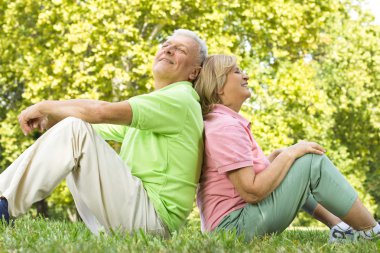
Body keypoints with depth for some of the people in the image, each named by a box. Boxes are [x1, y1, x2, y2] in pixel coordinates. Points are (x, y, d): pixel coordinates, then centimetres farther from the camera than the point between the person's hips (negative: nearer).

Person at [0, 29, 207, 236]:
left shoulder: (181, 99, -8)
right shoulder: (152, 104, 24)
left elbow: (101, 111, -20)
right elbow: (98, 129, 18)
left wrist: (45, 106, -7)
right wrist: (48, 118, -1)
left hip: (151, 216, -9)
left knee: (75, 129, -18)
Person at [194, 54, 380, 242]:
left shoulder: (220, 121, 15)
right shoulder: (226, 127, -18)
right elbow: (252, 192, -24)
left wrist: (277, 155, 5)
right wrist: (290, 154, -14)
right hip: (236, 225, -11)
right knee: (314, 163, -10)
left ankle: (339, 227, 13)